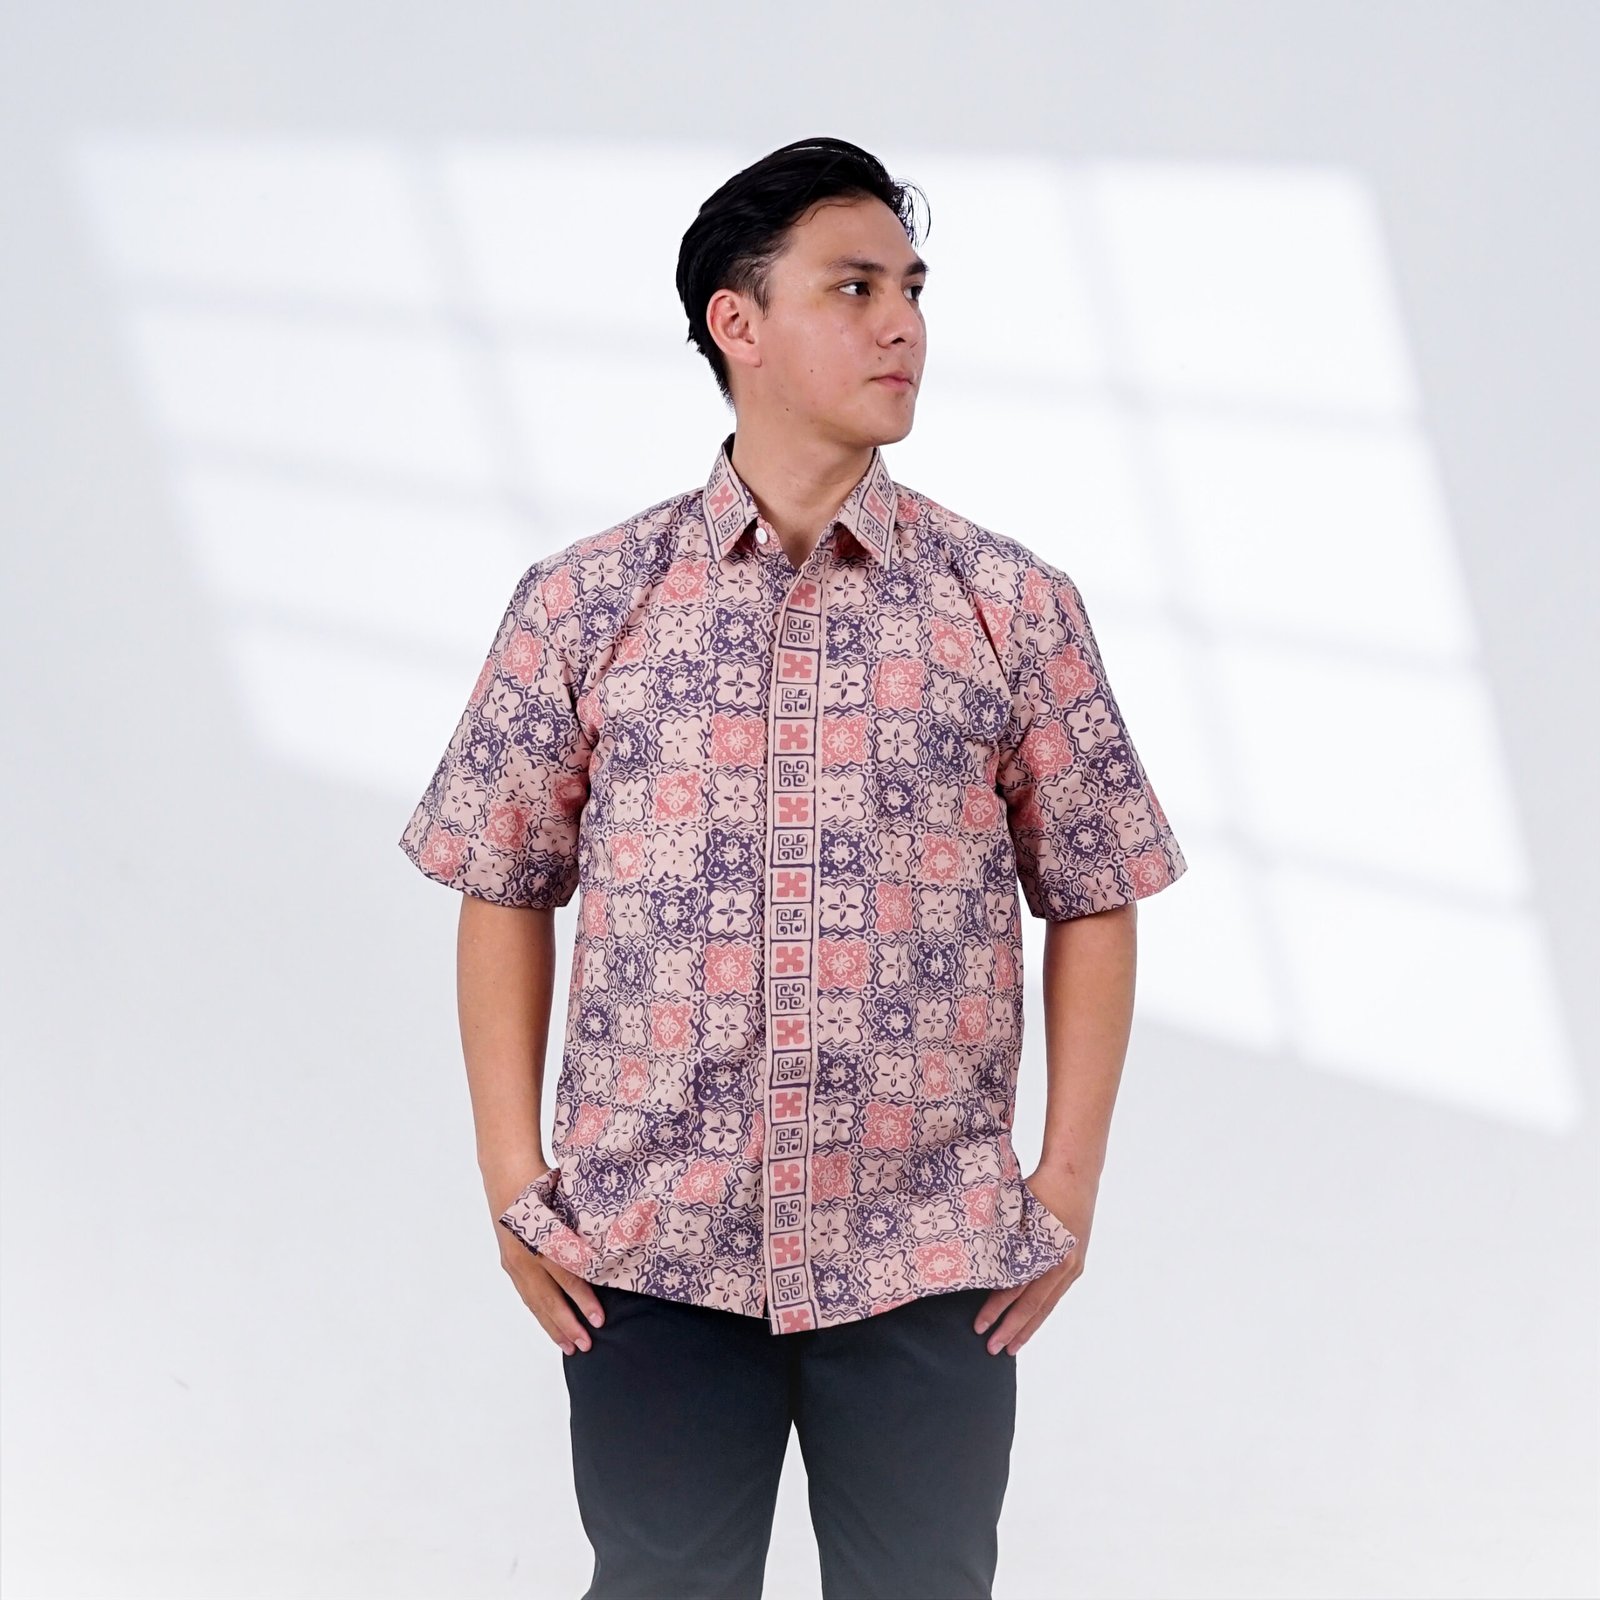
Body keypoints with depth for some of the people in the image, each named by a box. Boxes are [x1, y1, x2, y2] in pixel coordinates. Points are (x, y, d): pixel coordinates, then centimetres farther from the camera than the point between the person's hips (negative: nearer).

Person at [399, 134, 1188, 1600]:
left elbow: (1092, 900, 5)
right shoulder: (584, 605, 0)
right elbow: (505, 888, 5)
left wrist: (1072, 1179, 0)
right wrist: (512, 1174, 0)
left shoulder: (1018, 610, 0)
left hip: (935, 1259, 0)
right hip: (648, 1254, 0)